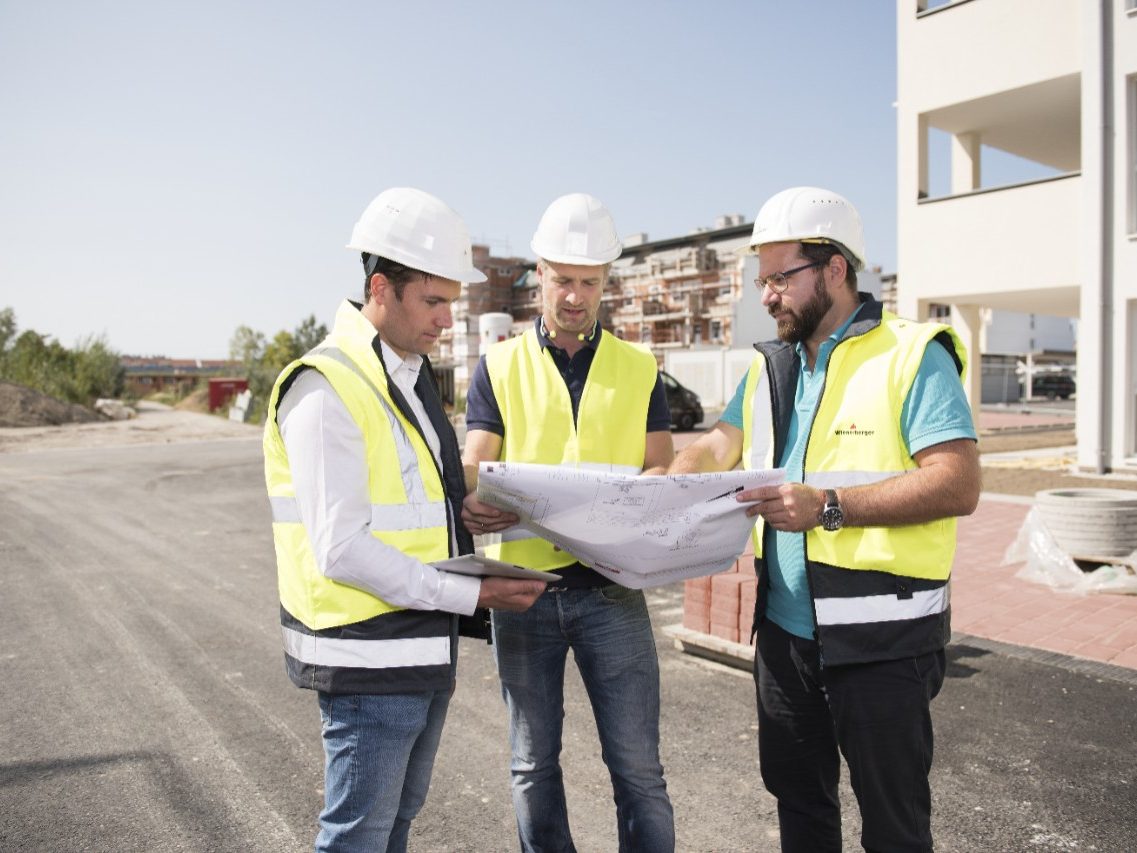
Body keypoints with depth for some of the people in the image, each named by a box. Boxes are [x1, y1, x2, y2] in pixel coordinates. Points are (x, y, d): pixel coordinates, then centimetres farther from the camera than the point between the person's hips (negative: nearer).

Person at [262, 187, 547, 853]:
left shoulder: (415, 377, 11)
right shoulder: (327, 389, -18)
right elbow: (342, 549, -24)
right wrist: (469, 595, -21)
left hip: (425, 648, 9)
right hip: (370, 660, -9)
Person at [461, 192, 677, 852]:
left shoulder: (639, 368, 7)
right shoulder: (500, 366, 6)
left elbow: (663, 468, 2)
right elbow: (475, 463, -1)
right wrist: (471, 502, -25)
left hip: (611, 584, 0)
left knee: (638, 766, 5)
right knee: (534, 765, 15)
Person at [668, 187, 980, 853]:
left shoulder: (913, 354, -11)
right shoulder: (770, 367, 10)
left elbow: (959, 485, -20)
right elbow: (718, 447, 7)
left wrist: (829, 507, -29)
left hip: (881, 638, -6)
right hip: (785, 628, 7)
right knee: (797, 795, 22)